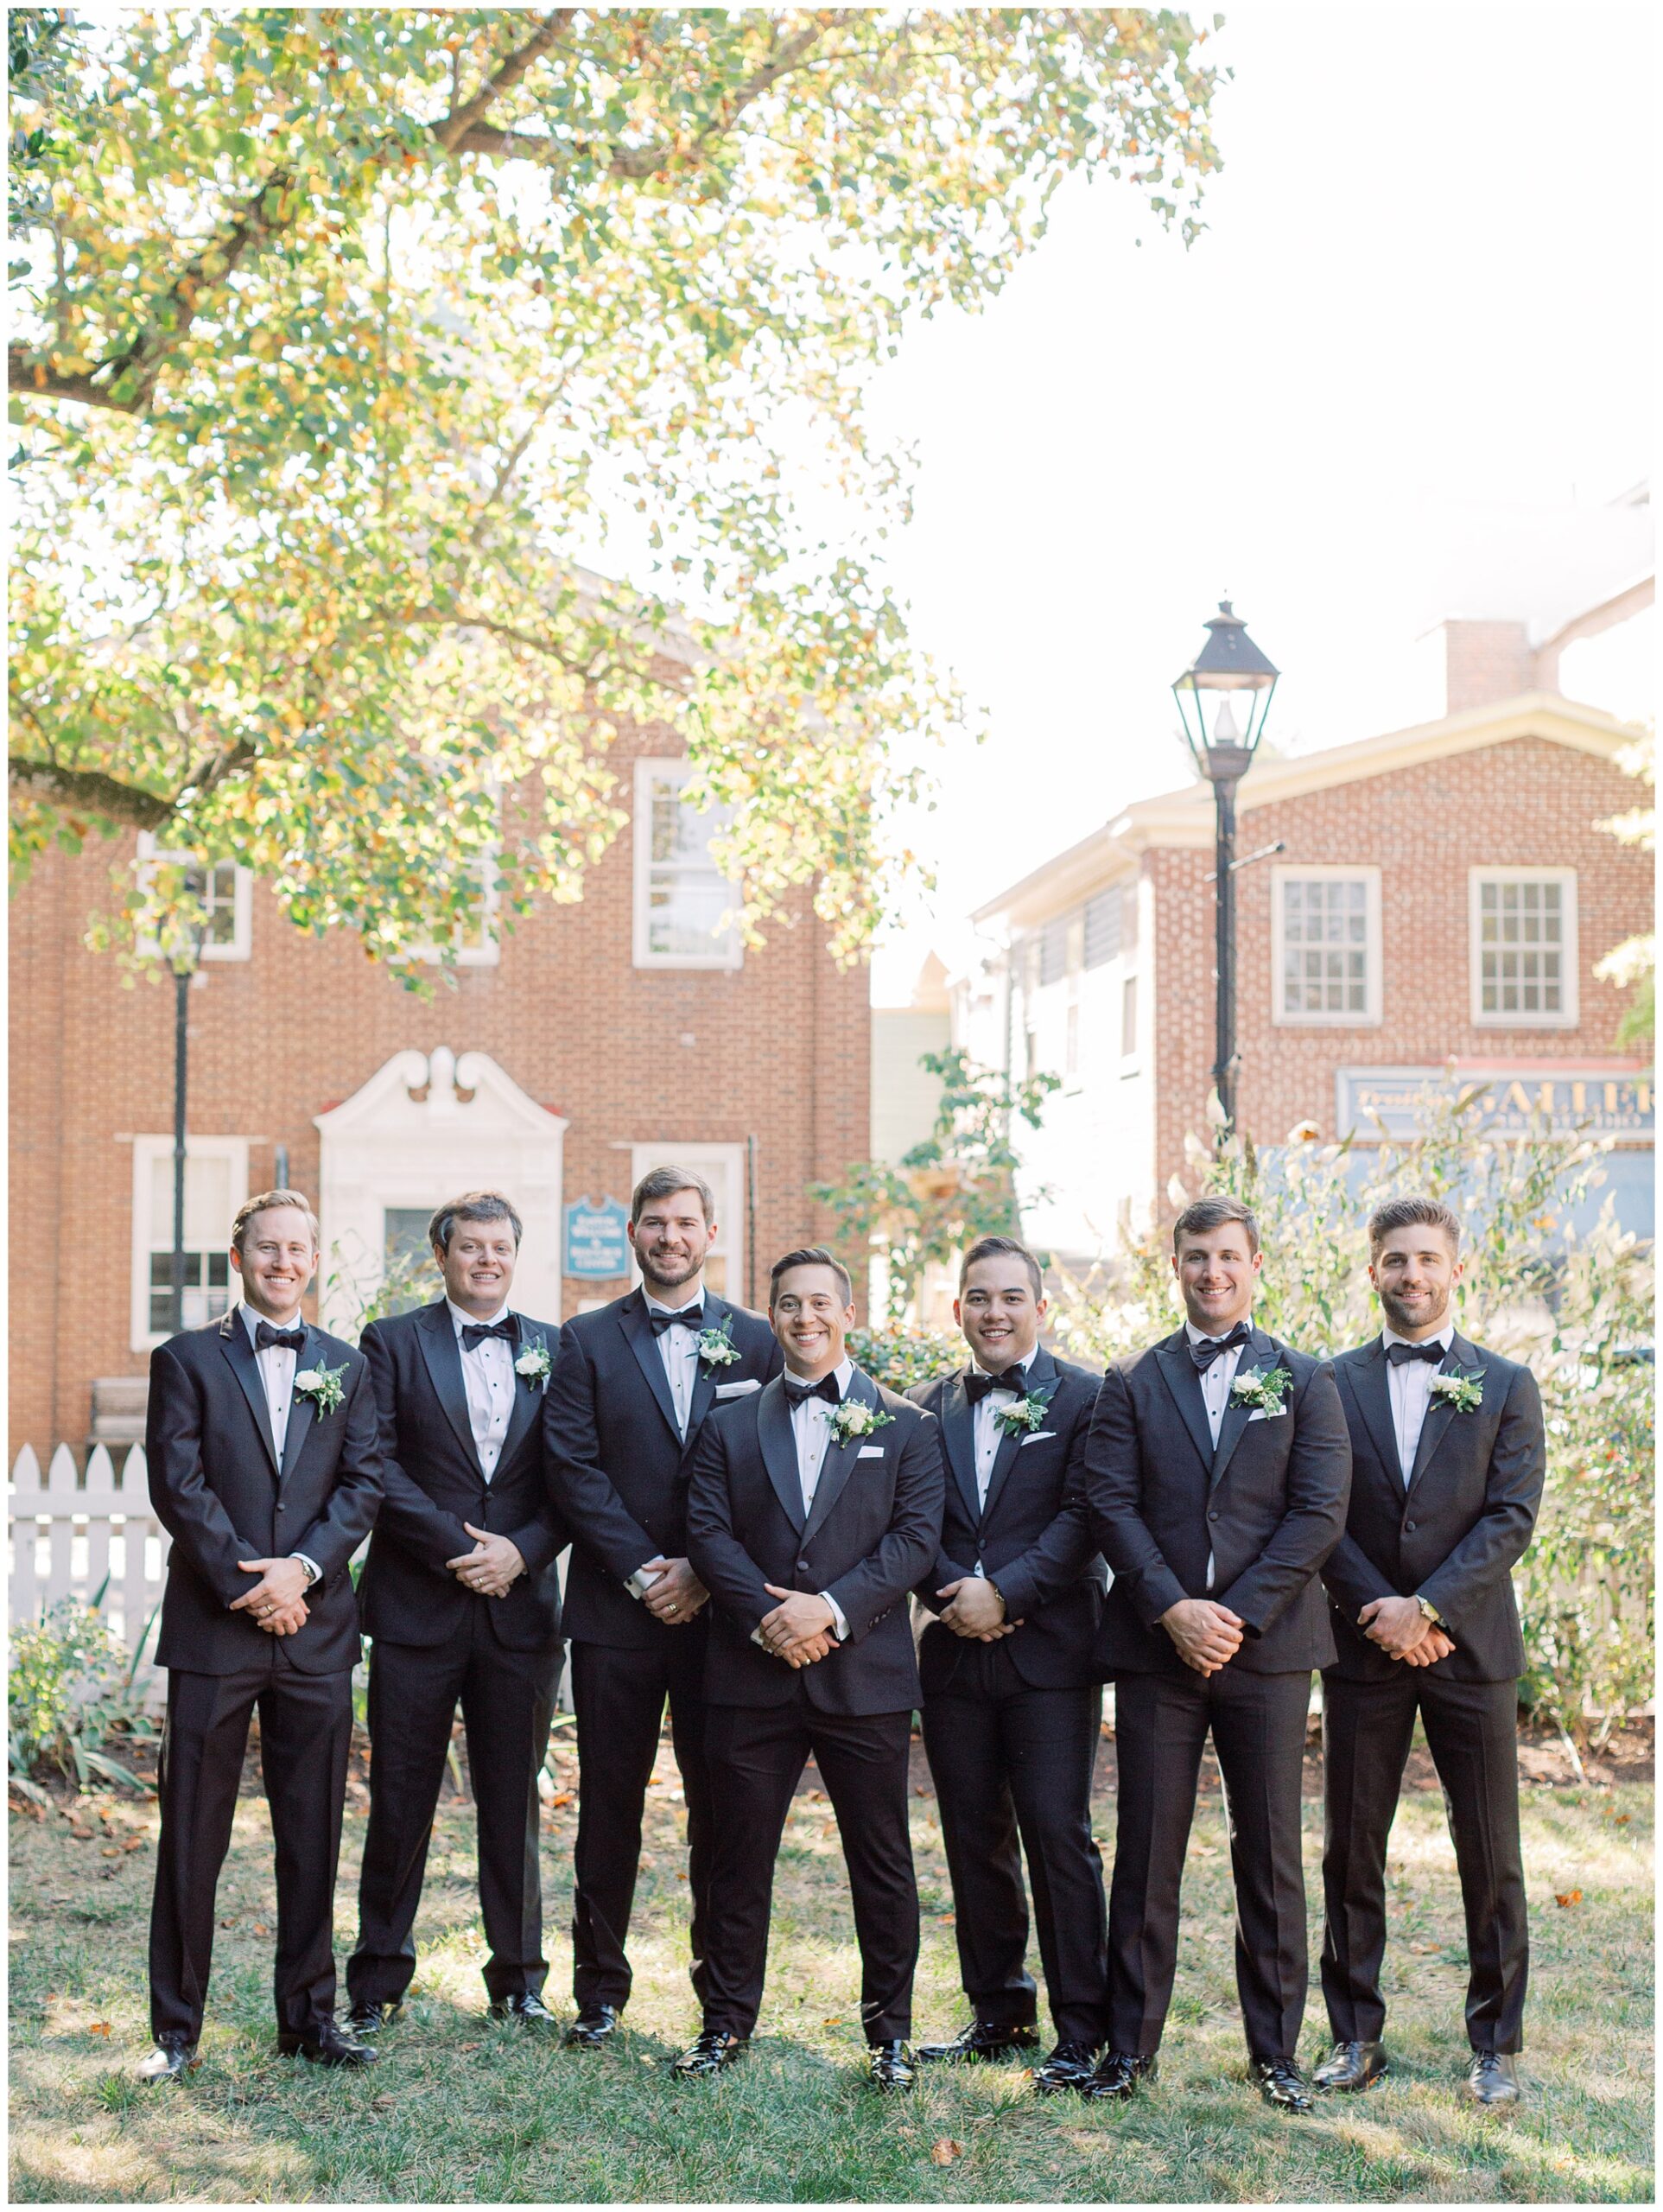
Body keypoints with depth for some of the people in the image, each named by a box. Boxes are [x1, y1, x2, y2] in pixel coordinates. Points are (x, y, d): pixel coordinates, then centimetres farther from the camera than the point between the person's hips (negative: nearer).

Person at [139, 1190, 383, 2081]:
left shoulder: (347, 1367, 12)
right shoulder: (187, 1359, 3)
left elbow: (362, 1484, 3)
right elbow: (178, 1486, -5)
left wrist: (303, 1567, -12)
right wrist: (246, 1585, -12)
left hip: (314, 1627, 3)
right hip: (213, 1626, -2)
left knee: (313, 1834, 8)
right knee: (192, 1833, 2)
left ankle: (308, 2014, 19)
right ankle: (176, 2028, 12)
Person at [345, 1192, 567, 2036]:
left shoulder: (554, 1350, 10)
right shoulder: (392, 1342, 4)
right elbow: (378, 1464, -6)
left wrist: (522, 1550, -9)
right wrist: (456, 1546, -13)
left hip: (520, 1606, 2)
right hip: (417, 1606, -2)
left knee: (514, 1800, 9)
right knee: (400, 1800, 4)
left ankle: (518, 1980, 20)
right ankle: (377, 1985, 16)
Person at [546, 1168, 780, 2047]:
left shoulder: (754, 1340, 7)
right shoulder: (588, 1340, 6)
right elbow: (575, 1469, -2)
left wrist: (705, 1572, -9)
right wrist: (640, 1571, -11)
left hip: (720, 1606, 0)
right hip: (616, 1606, 0)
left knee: (721, 1803, 5)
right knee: (609, 1802, 5)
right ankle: (600, 1989, 16)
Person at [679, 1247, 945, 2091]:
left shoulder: (905, 1427, 7)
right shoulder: (729, 1425, 11)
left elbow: (917, 1537, -3)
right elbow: (707, 1532, 1)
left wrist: (831, 1607, -16)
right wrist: (767, 1616, -14)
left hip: (865, 1674, -1)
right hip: (751, 1674, 1)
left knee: (882, 1862, 5)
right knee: (738, 1858, 8)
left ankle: (889, 2029, 18)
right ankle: (726, 2021, 21)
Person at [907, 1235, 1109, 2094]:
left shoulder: (1085, 1400, 0)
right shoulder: (928, 1405, 12)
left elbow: (1083, 1515, -9)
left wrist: (1005, 1591, -16)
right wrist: (954, 1593, -9)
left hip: (1050, 1650, -4)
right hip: (955, 1653, 5)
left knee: (1060, 1837, -5)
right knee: (974, 1840, 11)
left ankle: (1082, 2031, 4)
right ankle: (998, 2014, 23)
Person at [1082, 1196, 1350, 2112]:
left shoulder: (1304, 1381, 7)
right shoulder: (1133, 1382, 8)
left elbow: (1321, 1512, -2)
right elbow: (1111, 1504, -1)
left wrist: (1239, 1614, -11)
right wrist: (1173, 1608, -13)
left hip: (1266, 1647, 0)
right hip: (1156, 1647, 0)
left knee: (1270, 1855, 5)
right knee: (1146, 1854, 4)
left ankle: (1276, 2051, 16)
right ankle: (1130, 2045, 14)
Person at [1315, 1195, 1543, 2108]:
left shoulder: (1504, 1386, 5)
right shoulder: (1331, 1385, 6)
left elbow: (1511, 1519, -4)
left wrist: (1426, 1608, -14)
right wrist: (1379, 1612, -11)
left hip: (1470, 1648, -1)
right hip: (1363, 1649, 1)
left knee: (1490, 1854, 3)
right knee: (1353, 1850, 6)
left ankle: (1495, 2043, 15)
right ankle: (1356, 2035, 17)